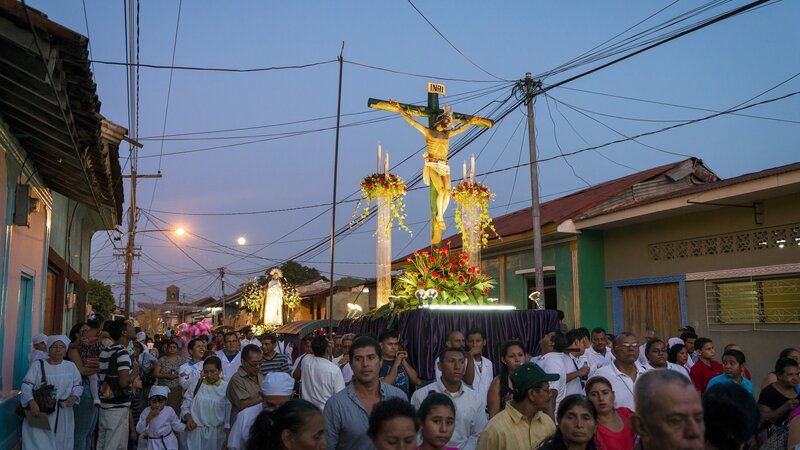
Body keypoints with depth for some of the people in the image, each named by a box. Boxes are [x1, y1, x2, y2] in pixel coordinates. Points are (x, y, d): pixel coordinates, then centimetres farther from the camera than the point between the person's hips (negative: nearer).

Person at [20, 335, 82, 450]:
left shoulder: (71, 366, 5)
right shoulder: (38, 364, -3)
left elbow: (78, 385, 10)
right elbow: (26, 385, -8)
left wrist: (74, 396, -11)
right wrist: (31, 402, -24)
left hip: (62, 415, 3)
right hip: (40, 412, -2)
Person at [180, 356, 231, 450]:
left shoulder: (226, 388, -4)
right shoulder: (195, 383, 0)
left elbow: (229, 414, 0)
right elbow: (185, 405, 5)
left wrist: (228, 439, 0)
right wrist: (188, 418, -13)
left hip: (216, 433, -1)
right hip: (195, 432, 1)